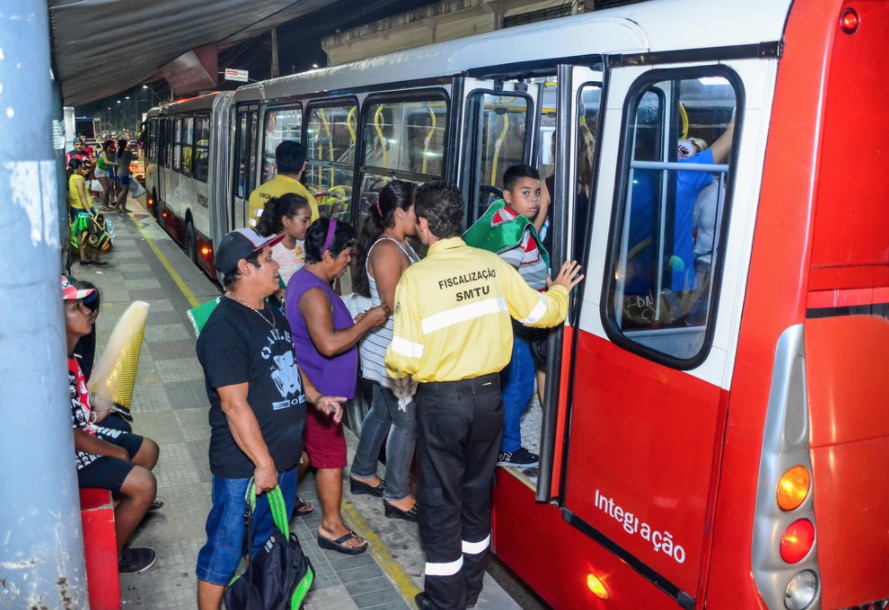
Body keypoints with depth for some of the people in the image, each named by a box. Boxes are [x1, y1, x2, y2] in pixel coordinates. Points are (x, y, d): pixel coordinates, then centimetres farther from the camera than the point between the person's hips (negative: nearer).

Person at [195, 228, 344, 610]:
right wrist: (263, 464, -21)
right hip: (245, 466, -9)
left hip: (283, 456, 9)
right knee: (226, 549, 7)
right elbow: (234, 405, -24)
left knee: (270, 543, 24)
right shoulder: (225, 328, -22)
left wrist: (315, 397, 5)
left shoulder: (271, 315, 8)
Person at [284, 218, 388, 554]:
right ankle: (332, 526, 14)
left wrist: (357, 321, 8)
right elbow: (329, 344, -34)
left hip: (305, 388, 10)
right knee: (331, 456, 2)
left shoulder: (303, 279, 9)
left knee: (303, 449, 22)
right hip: (319, 391, -10)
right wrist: (367, 322, -24)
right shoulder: (314, 293, -25)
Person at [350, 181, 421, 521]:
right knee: (407, 420, -1)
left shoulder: (399, 245, 10)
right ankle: (397, 497, 12)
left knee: (382, 411, 21)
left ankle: (362, 474, 38)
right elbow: (394, 304, -24)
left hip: (390, 349, 10)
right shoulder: (387, 250, -21)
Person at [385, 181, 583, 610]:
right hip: (488, 395, 4)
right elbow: (544, 313, 4)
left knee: (441, 498, 11)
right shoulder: (493, 265, -5)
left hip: (441, 400, -4)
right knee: (477, 491, 20)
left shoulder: (417, 277, -17)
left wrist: (392, 367, 6)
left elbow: (404, 359, -18)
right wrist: (560, 290, 26)